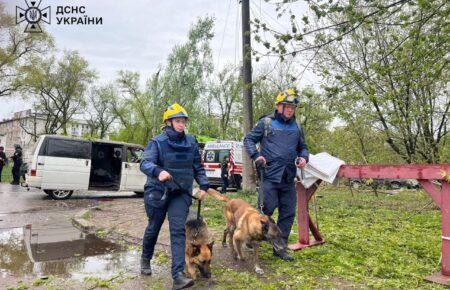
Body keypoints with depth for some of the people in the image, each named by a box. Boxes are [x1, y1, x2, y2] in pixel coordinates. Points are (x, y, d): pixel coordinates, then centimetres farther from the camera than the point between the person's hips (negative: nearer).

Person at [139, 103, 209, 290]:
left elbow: (197, 167, 12)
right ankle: (145, 259, 43)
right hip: (157, 191, -2)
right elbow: (145, 163, -23)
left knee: (178, 230, -9)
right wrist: (158, 171, -43)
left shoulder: (191, 142, 2)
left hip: (181, 193, 2)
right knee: (153, 228, 15)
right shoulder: (157, 142, -9)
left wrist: (203, 185, 2)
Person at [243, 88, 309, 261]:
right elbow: (249, 140, 3)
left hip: (289, 178, 5)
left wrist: (303, 157, 2)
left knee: (288, 213, 8)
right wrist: (256, 155, -13)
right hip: (269, 175, -5)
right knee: (266, 209, -5)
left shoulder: (296, 128, 15)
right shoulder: (266, 123, 1)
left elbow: (303, 147, 24)